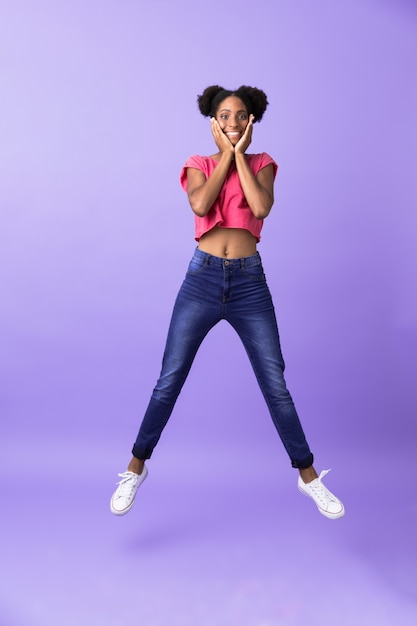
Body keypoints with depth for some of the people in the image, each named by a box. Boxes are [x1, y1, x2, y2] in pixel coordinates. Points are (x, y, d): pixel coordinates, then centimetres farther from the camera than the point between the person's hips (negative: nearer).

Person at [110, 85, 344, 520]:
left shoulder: (262, 165, 10)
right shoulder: (198, 166, 9)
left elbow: (262, 208, -12)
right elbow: (201, 205, -14)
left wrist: (240, 155, -5)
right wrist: (225, 154, -4)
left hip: (249, 283, 0)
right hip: (202, 279, 0)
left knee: (276, 386, 3)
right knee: (168, 382, 3)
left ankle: (308, 475, 21)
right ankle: (137, 467, 23)